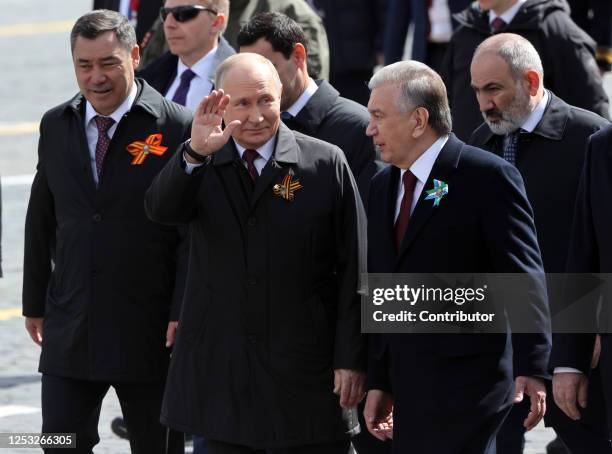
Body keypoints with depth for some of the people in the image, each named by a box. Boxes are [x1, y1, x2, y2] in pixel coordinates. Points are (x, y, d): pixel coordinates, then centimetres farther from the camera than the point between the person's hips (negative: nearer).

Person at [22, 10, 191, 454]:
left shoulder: (176, 128, -9)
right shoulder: (56, 126, 7)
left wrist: (183, 313, -13)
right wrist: (35, 301, 15)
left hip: (149, 332, -4)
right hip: (69, 329, 4)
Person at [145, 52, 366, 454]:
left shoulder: (326, 164, -1)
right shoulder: (202, 165, 5)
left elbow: (352, 271, -2)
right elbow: (161, 209, -17)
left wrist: (351, 360, -6)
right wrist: (194, 152, -35)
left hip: (304, 371, -2)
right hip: (222, 371, 2)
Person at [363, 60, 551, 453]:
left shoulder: (488, 178, -8)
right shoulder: (383, 186, 16)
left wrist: (530, 369, -17)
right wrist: (378, 382, 17)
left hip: (464, 387, -7)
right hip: (408, 391, 8)